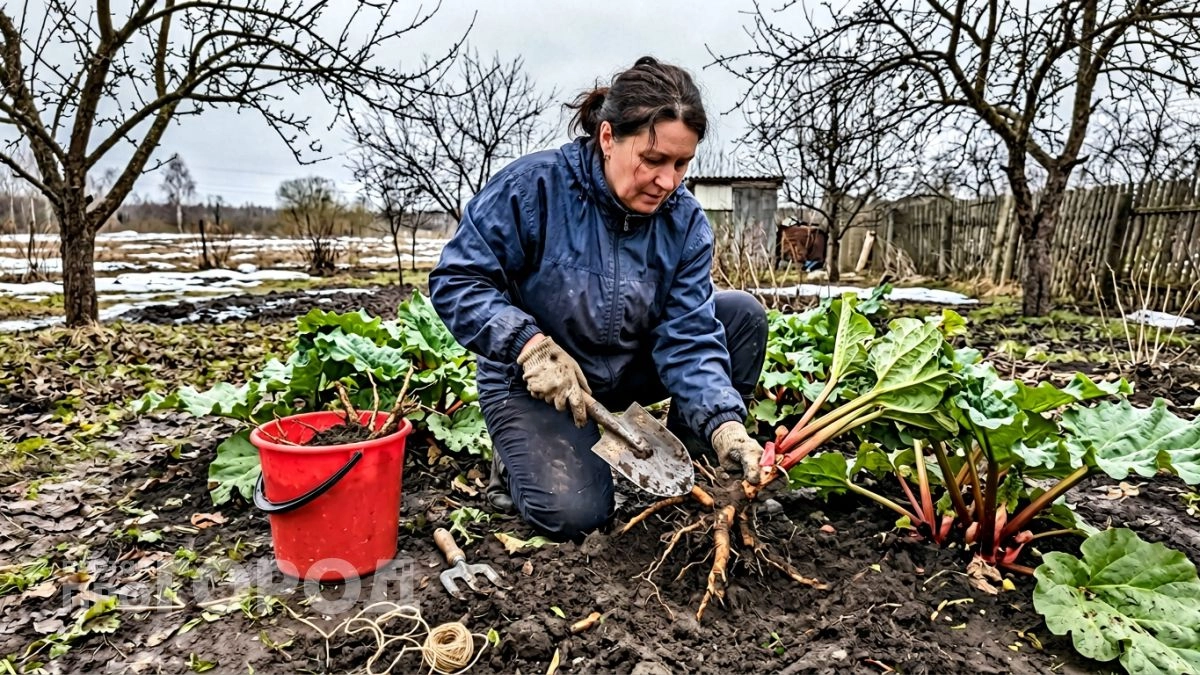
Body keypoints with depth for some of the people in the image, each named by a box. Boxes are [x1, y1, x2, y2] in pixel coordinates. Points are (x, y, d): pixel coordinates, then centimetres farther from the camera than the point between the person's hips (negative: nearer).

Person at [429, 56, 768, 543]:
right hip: (533, 382, -4)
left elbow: (689, 337, -17)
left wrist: (724, 425, -33)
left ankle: (688, 470, 3)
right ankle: (524, 454, 11)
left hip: (629, 372, 5)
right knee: (573, 513, -25)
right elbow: (455, 280, -19)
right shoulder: (533, 186, -22)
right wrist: (531, 346, -33)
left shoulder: (685, 221, -10)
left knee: (743, 313, -9)